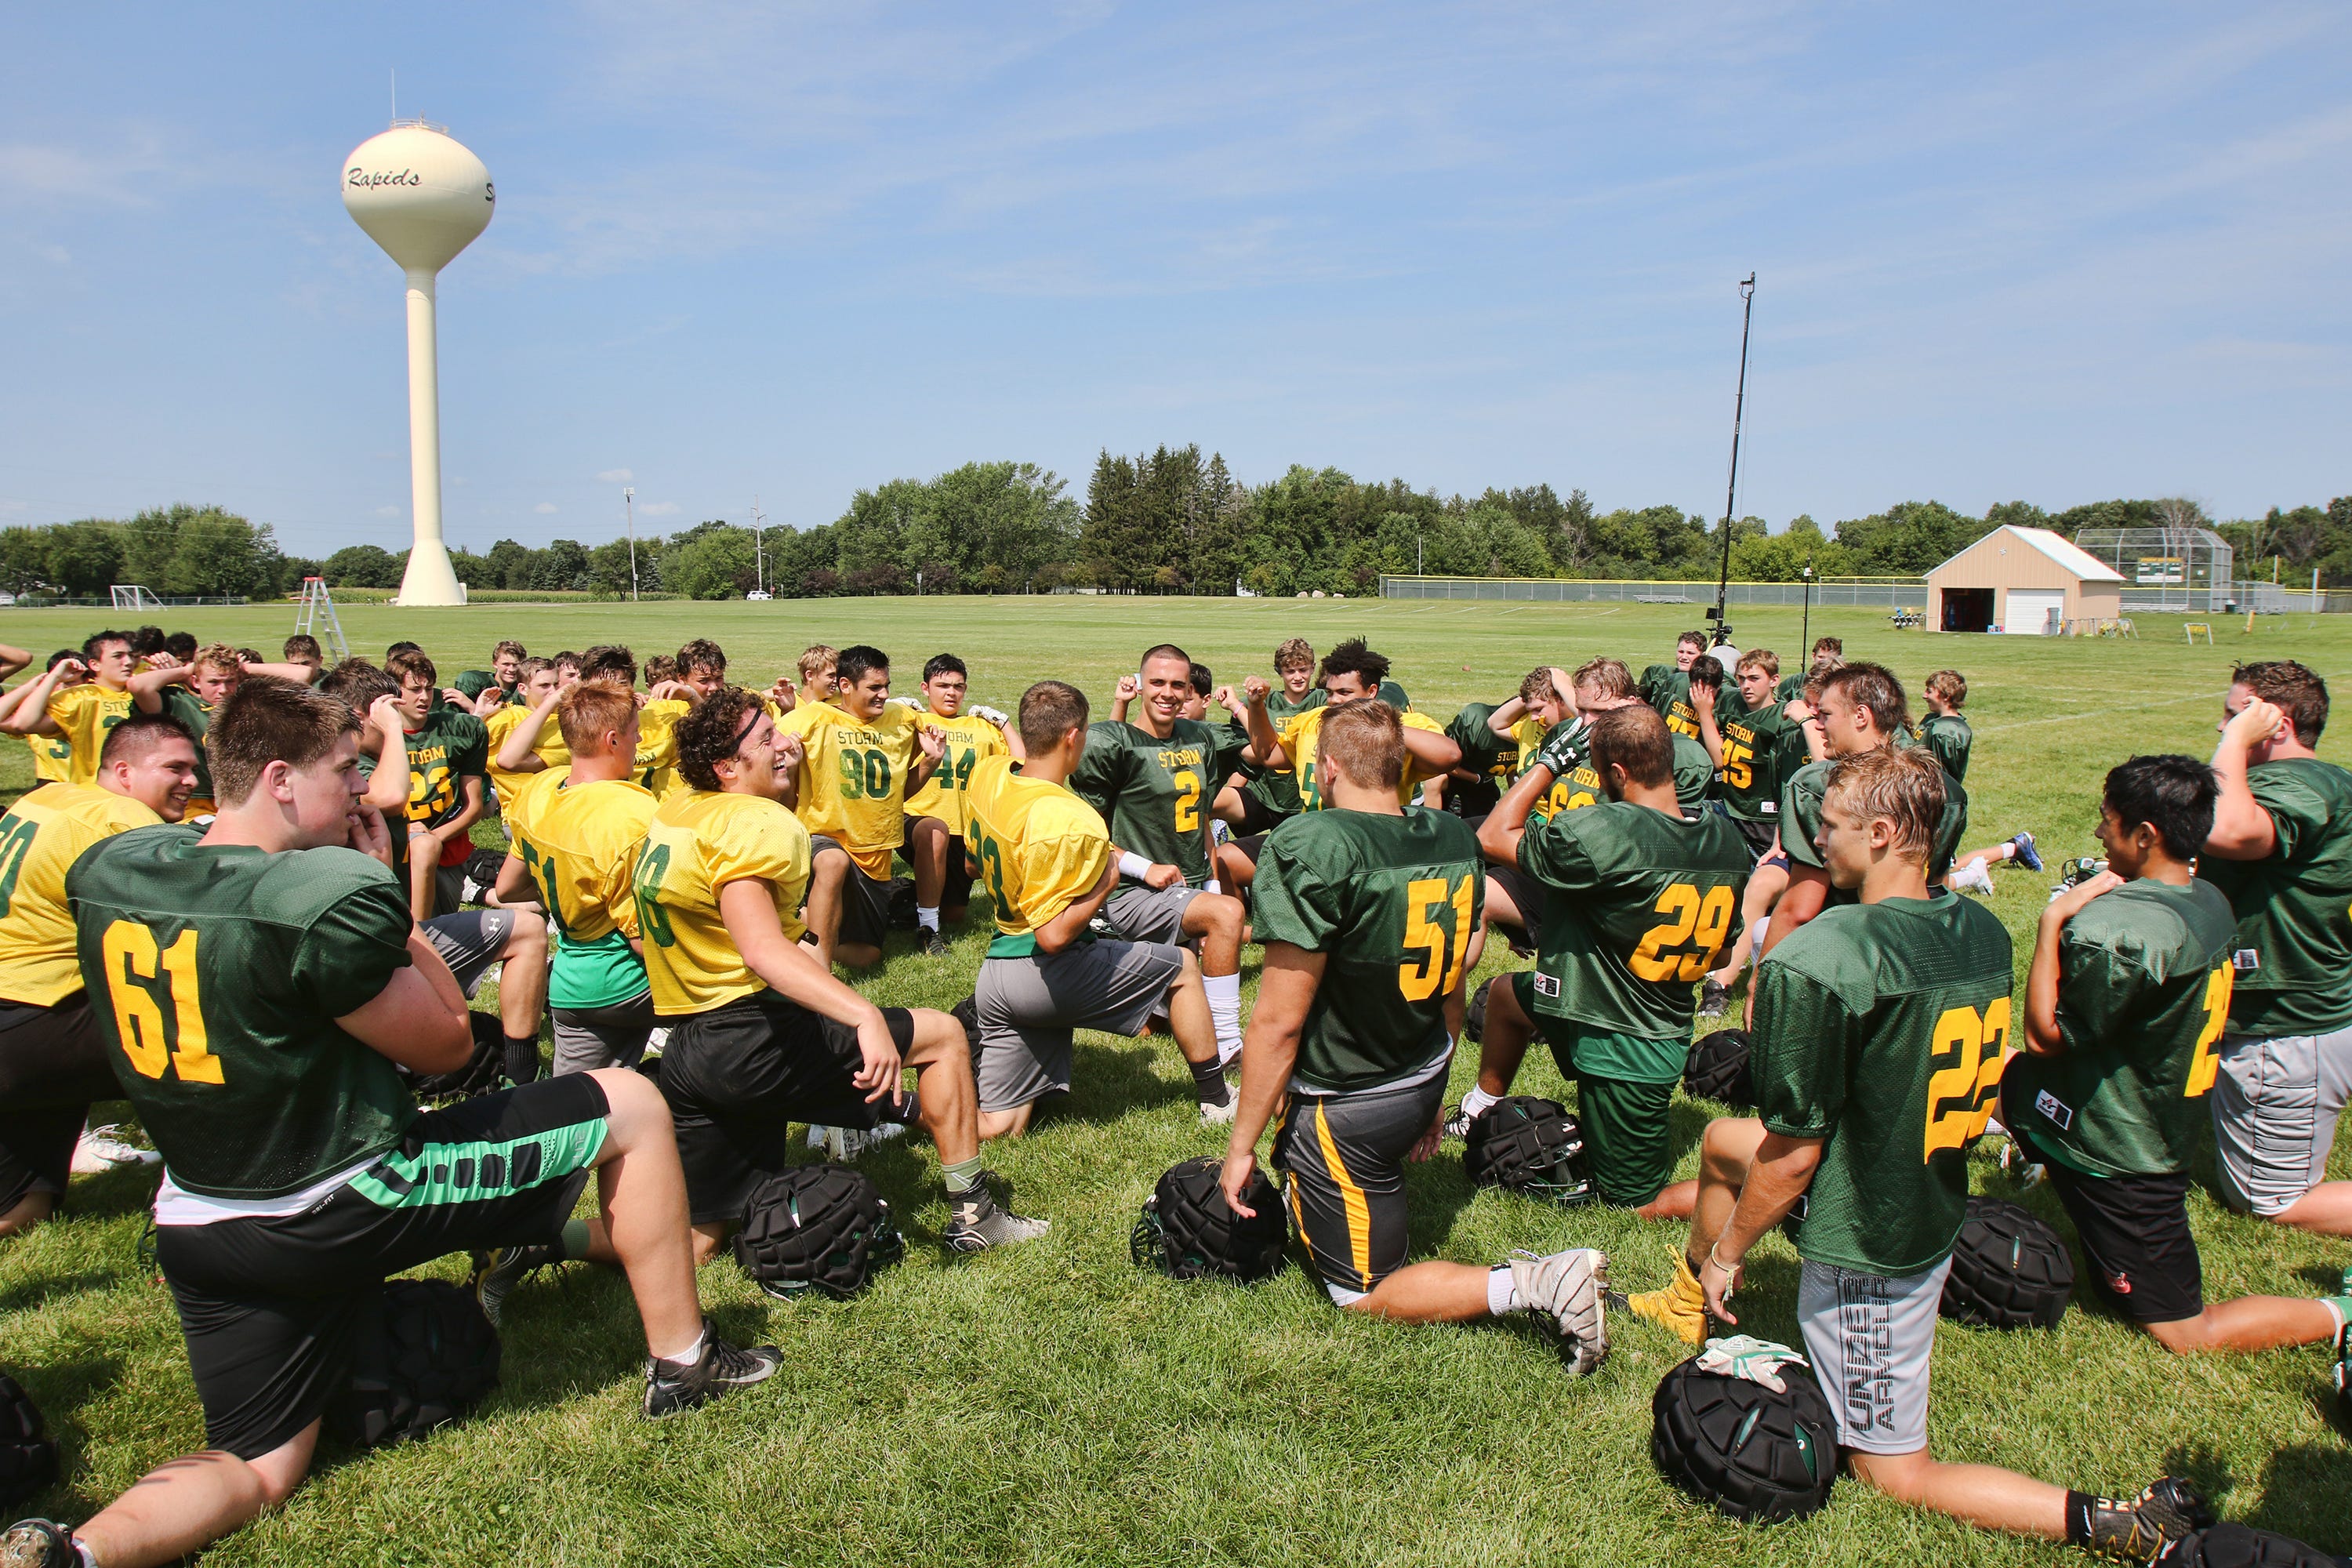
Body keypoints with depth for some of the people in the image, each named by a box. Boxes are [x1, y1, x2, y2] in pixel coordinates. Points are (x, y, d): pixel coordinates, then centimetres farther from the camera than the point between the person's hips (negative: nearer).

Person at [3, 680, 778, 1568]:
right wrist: (381, 884, -7)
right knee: (630, 1105, 4)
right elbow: (447, 1043, -10)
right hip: (350, 1206, -7)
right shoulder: (331, 894, -24)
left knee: (257, 1470, 23)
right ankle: (681, 1359, 15)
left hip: (196, 1225, 7)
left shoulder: (106, 870, 0)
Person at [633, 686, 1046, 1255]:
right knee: (943, 1034, 3)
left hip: (683, 1054, 9)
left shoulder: (672, 812, 10)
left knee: (695, 1244, 19)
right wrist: (866, 1018, -43)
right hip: (751, 1041, -9)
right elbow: (761, 949, -33)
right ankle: (971, 1215, 7)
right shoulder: (749, 823, -16)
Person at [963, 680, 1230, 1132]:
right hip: (1050, 973, -7)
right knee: (1182, 966, 15)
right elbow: (1054, 934, -27)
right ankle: (1217, 1099, 23)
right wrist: (1106, 882, -11)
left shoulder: (986, 774, 1)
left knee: (996, 1126, 12)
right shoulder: (1069, 822, -24)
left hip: (994, 972, 7)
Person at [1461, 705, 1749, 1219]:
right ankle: (1486, 1105, 47)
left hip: (1618, 1051, -8)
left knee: (1638, 1207, 13)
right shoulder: (1726, 836, -7)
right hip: (1670, 1031, 8)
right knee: (1505, 991, 27)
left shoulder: (1599, 832, -30)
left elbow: (1493, 837, -14)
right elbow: (1718, 952, 6)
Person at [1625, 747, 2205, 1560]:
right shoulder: (1983, 931, -6)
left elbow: (1794, 1155, -23)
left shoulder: (1813, 960, -30)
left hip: (1862, 1251, -8)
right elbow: (1976, 1083, 10)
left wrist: (1729, 1251, -6)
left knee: (1894, 1474, 12)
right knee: (1723, 1138, 27)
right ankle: (1690, 1307, 47)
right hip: (1939, 1211, 8)